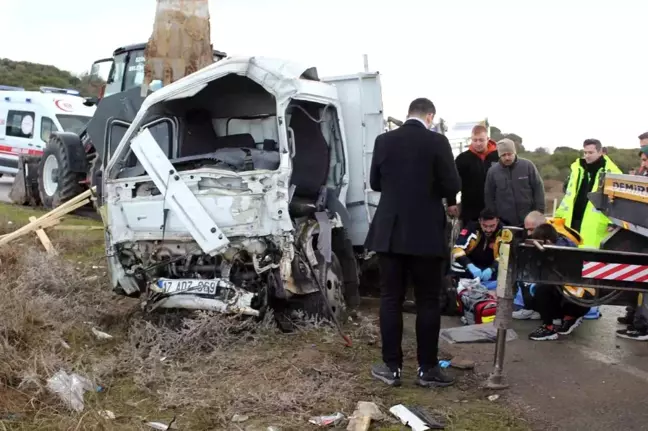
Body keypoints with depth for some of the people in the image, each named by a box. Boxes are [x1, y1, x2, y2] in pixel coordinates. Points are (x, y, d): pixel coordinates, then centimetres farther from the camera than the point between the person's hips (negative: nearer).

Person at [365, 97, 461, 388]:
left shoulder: (384, 140, 1)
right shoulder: (437, 142, -8)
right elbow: (452, 187, -7)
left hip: (389, 232, 3)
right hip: (426, 234, -2)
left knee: (390, 299, 8)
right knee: (428, 302, 6)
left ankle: (391, 367, 12)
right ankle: (427, 369, 12)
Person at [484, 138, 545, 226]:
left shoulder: (528, 166, -3)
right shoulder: (492, 171, -1)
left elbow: (538, 189, 1)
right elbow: (489, 197, 5)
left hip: (529, 221, 0)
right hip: (504, 223, 0)